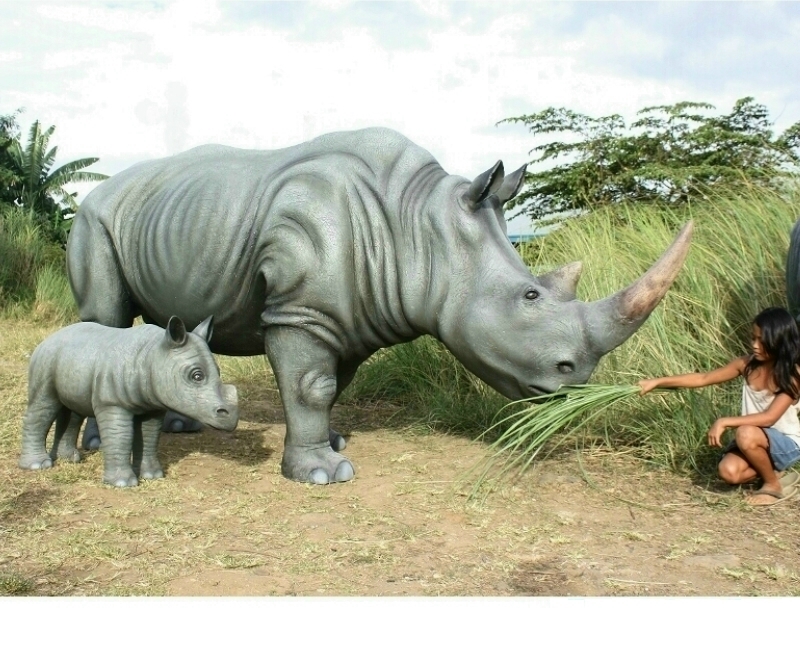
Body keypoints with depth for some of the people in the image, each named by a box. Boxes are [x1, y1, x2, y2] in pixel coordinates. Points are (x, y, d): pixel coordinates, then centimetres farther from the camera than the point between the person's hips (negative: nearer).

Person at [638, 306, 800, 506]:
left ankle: (774, 485, -9)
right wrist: (657, 382, -7)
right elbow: (703, 378, -2)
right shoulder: (747, 365, -5)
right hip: (757, 441, 5)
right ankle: (771, 469, 7)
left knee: (746, 434, -35)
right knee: (729, 472, -24)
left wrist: (724, 422, -33)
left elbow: (769, 417, -29)